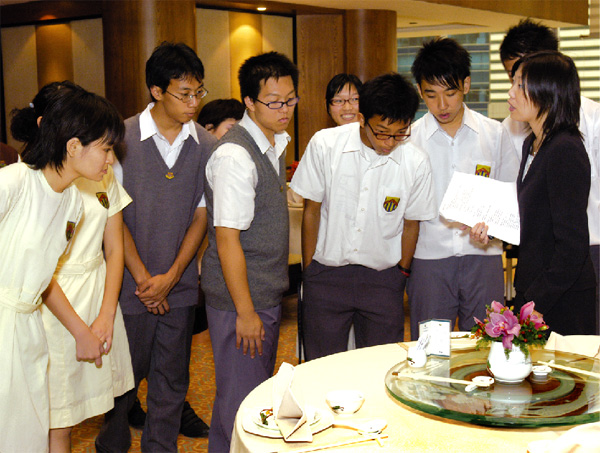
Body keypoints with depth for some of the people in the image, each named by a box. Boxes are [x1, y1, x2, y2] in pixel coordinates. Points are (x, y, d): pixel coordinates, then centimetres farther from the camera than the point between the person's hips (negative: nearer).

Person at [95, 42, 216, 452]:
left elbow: (201, 215, 2)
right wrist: (142, 277, -9)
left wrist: (171, 276, -7)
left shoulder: (206, 145, 1)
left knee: (172, 382, 11)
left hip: (180, 285, 2)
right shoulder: (123, 138, -7)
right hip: (131, 285, -2)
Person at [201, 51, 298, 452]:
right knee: (241, 403, 1)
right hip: (240, 298, -9)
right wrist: (246, 311, -19)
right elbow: (227, 238, -21)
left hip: (268, 295, 9)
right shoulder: (235, 155, -20)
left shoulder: (275, 143, 9)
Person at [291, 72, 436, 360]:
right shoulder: (324, 145, -9)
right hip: (327, 274, 0)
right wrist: (309, 271, 3)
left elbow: (411, 224, 6)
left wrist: (402, 274, 11)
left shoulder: (416, 163, -8)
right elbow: (312, 210, 0)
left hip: (383, 277, 1)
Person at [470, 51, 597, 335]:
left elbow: (572, 243, -21)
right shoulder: (532, 144, 9)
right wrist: (492, 228, 3)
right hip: (530, 290, 9)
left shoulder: (566, 151, -19)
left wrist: (535, 303, -19)